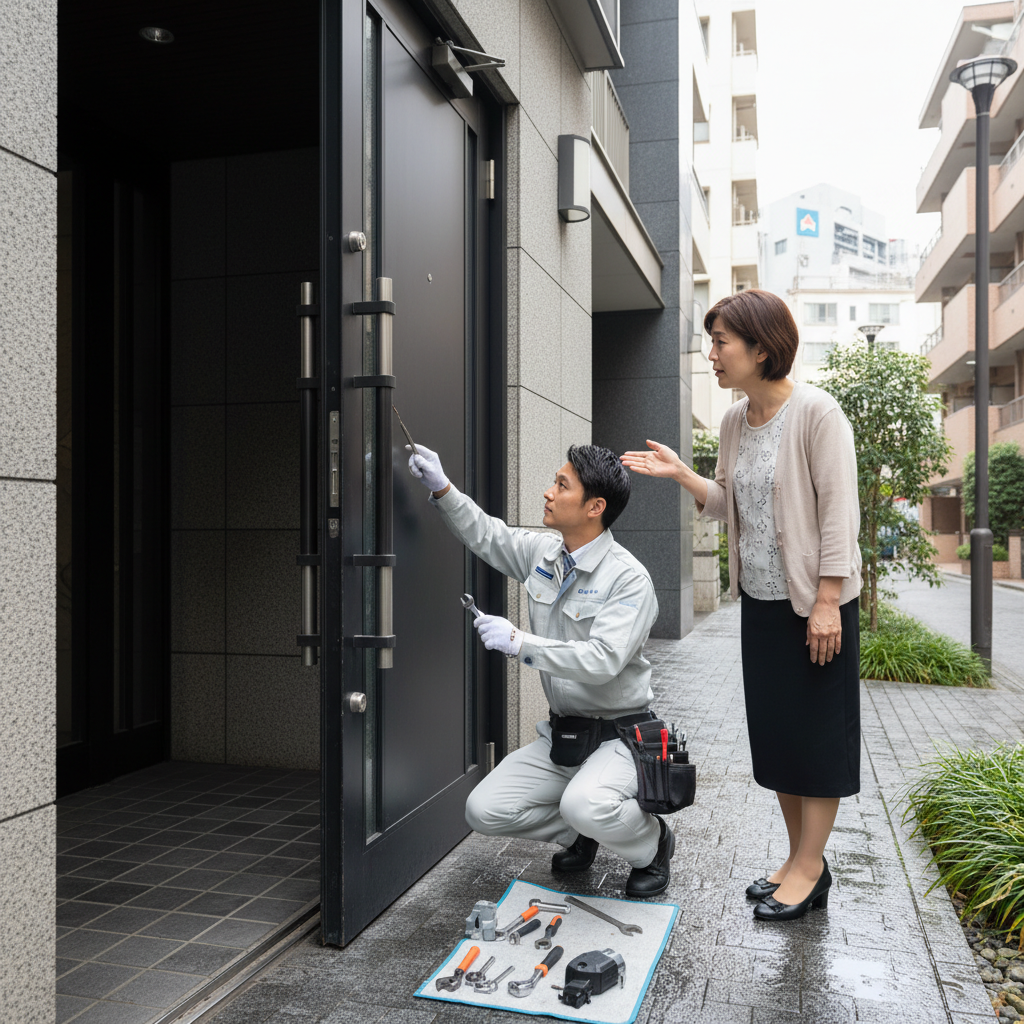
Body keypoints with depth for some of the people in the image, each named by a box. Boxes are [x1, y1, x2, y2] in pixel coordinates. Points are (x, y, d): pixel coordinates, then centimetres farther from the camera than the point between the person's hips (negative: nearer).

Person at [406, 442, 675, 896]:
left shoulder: (628, 578, -19)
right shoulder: (542, 552, 3)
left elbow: (602, 660, -29)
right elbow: (485, 534, 19)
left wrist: (519, 642, -28)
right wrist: (443, 489, 6)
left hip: (617, 736, -6)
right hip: (560, 735, 7)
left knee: (585, 806, -35)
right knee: (484, 810, -7)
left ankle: (651, 843, 1)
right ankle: (581, 836, 20)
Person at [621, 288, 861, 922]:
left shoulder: (817, 413, -14)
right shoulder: (734, 420, 7)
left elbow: (839, 510, -16)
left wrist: (827, 601, -19)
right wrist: (681, 474, -3)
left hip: (816, 601, -7)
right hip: (760, 600, 8)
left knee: (817, 731, 2)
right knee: (773, 730, 12)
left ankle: (809, 868, 14)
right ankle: (802, 858, 26)